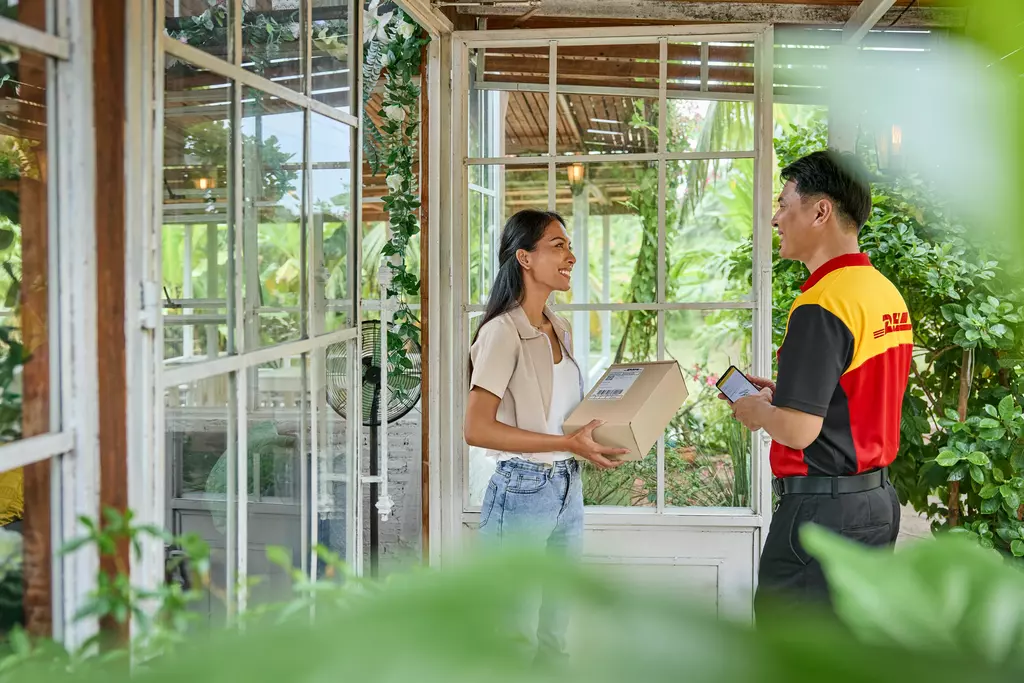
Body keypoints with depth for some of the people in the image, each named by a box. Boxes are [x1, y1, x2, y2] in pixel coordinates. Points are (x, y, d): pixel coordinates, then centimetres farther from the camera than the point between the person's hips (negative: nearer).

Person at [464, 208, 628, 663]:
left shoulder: (559, 330, 11)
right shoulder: (503, 332, -14)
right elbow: (476, 428, -21)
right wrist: (568, 444, -23)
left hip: (568, 489, 8)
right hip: (522, 491, -8)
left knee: (553, 634, 17)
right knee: (516, 639, 3)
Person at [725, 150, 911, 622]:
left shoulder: (821, 305, -21)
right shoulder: (886, 292, 9)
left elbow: (797, 429, -24)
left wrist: (755, 410, -4)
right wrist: (780, 393, 14)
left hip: (823, 507, -10)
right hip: (877, 498, 10)